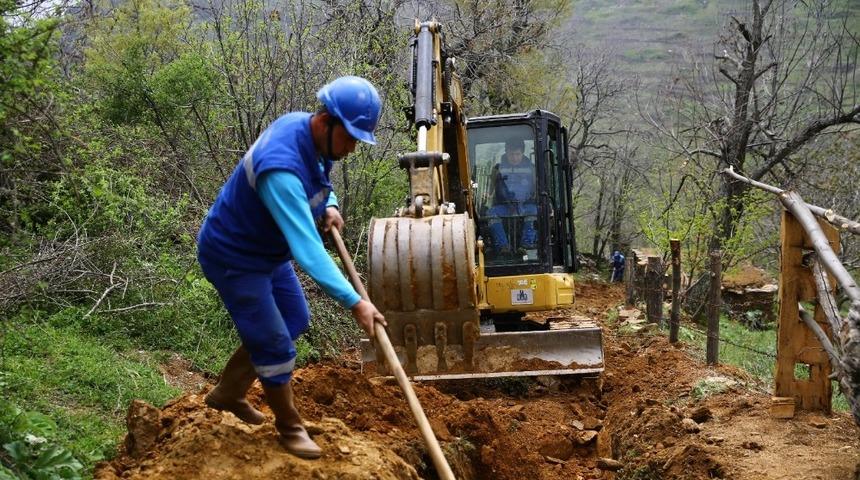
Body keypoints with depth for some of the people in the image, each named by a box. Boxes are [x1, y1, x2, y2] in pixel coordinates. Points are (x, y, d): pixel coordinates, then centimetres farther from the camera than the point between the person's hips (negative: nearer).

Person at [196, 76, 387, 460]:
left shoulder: (303, 127, -10)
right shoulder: (281, 168, -39)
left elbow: (319, 178, 15)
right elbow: (307, 249, -44)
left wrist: (329, 206, -4)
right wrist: (354, 302, -46)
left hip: (268, 251, 10)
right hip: (234, 258, -10)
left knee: (295, 321, 20)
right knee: (275, 344, -2)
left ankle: (228, 393, 36)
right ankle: (290, 427, 21)